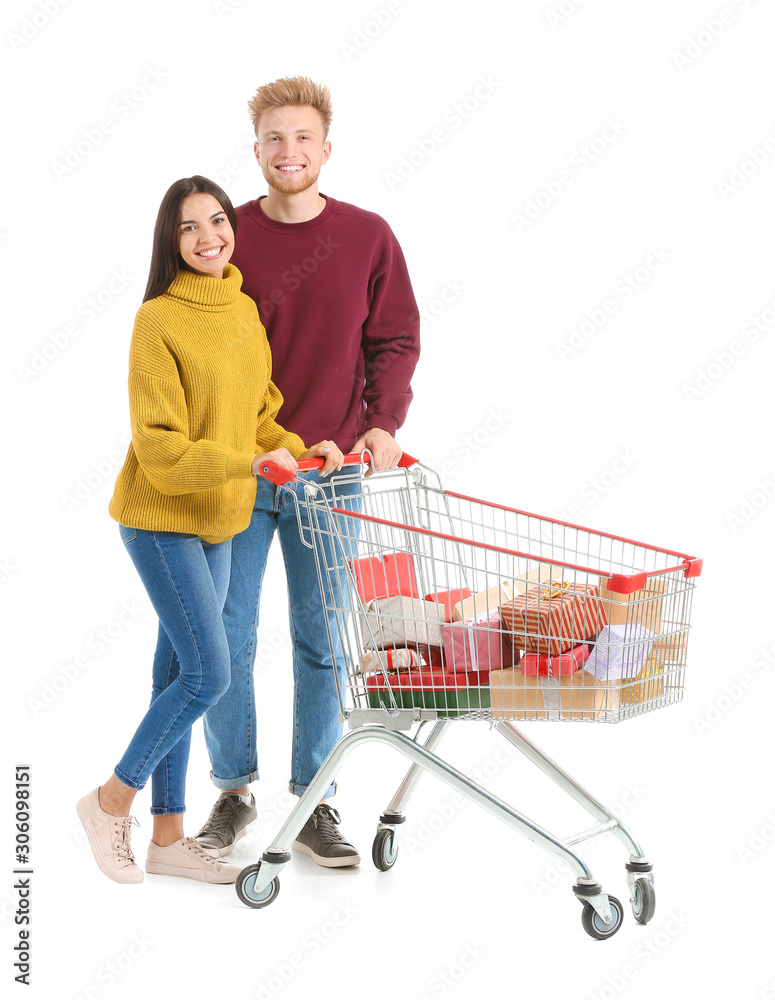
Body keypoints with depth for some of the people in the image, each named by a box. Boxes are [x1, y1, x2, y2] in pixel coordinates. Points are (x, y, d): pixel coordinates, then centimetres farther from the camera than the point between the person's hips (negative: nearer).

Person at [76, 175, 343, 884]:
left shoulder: (245, 309, 7)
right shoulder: (159, 320, -16)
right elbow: (161, 448, -19)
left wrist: (297, 449, 0)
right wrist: (251, 463, -27)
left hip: (219, 519, 7)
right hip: (161, 516, -7)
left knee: (180, 671, 12)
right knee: (208, 674, -9)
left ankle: (168, 835, 22)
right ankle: (111, 800, 11)